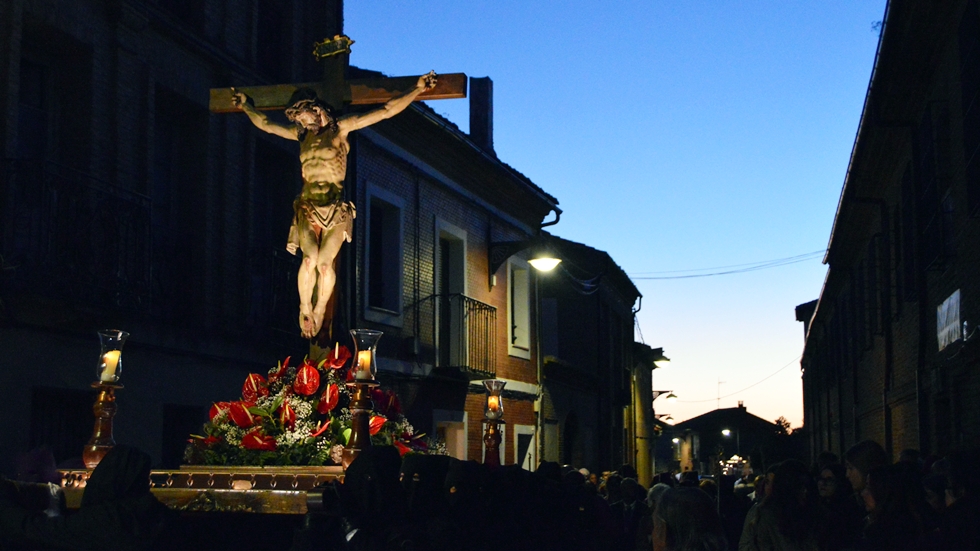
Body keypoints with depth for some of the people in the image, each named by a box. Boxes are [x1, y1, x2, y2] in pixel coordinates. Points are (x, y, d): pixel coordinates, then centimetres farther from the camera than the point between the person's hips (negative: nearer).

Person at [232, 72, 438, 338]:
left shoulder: (341, 128, 4)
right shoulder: (301, 135, 15)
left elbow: (386, 111, 2)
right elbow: (265, 124, 31)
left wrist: (418, 89, -2)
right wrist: (245, 106, 39)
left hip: (335, 208, -2)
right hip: (308, 206, 2)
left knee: (325, 262, -15)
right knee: (310, 259, -19)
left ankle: (319, 311, 4)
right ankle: (305, 310, -3)